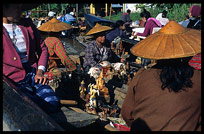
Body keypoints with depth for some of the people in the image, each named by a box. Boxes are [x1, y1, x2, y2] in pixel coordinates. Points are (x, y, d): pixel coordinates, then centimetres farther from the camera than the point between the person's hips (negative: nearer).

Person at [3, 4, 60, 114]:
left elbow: (43, 49, 15)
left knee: (54, 105, -16)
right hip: (14, 81, -4)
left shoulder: (27, 24, 11)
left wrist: (40, 71, 1)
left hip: (34, 75, 4)